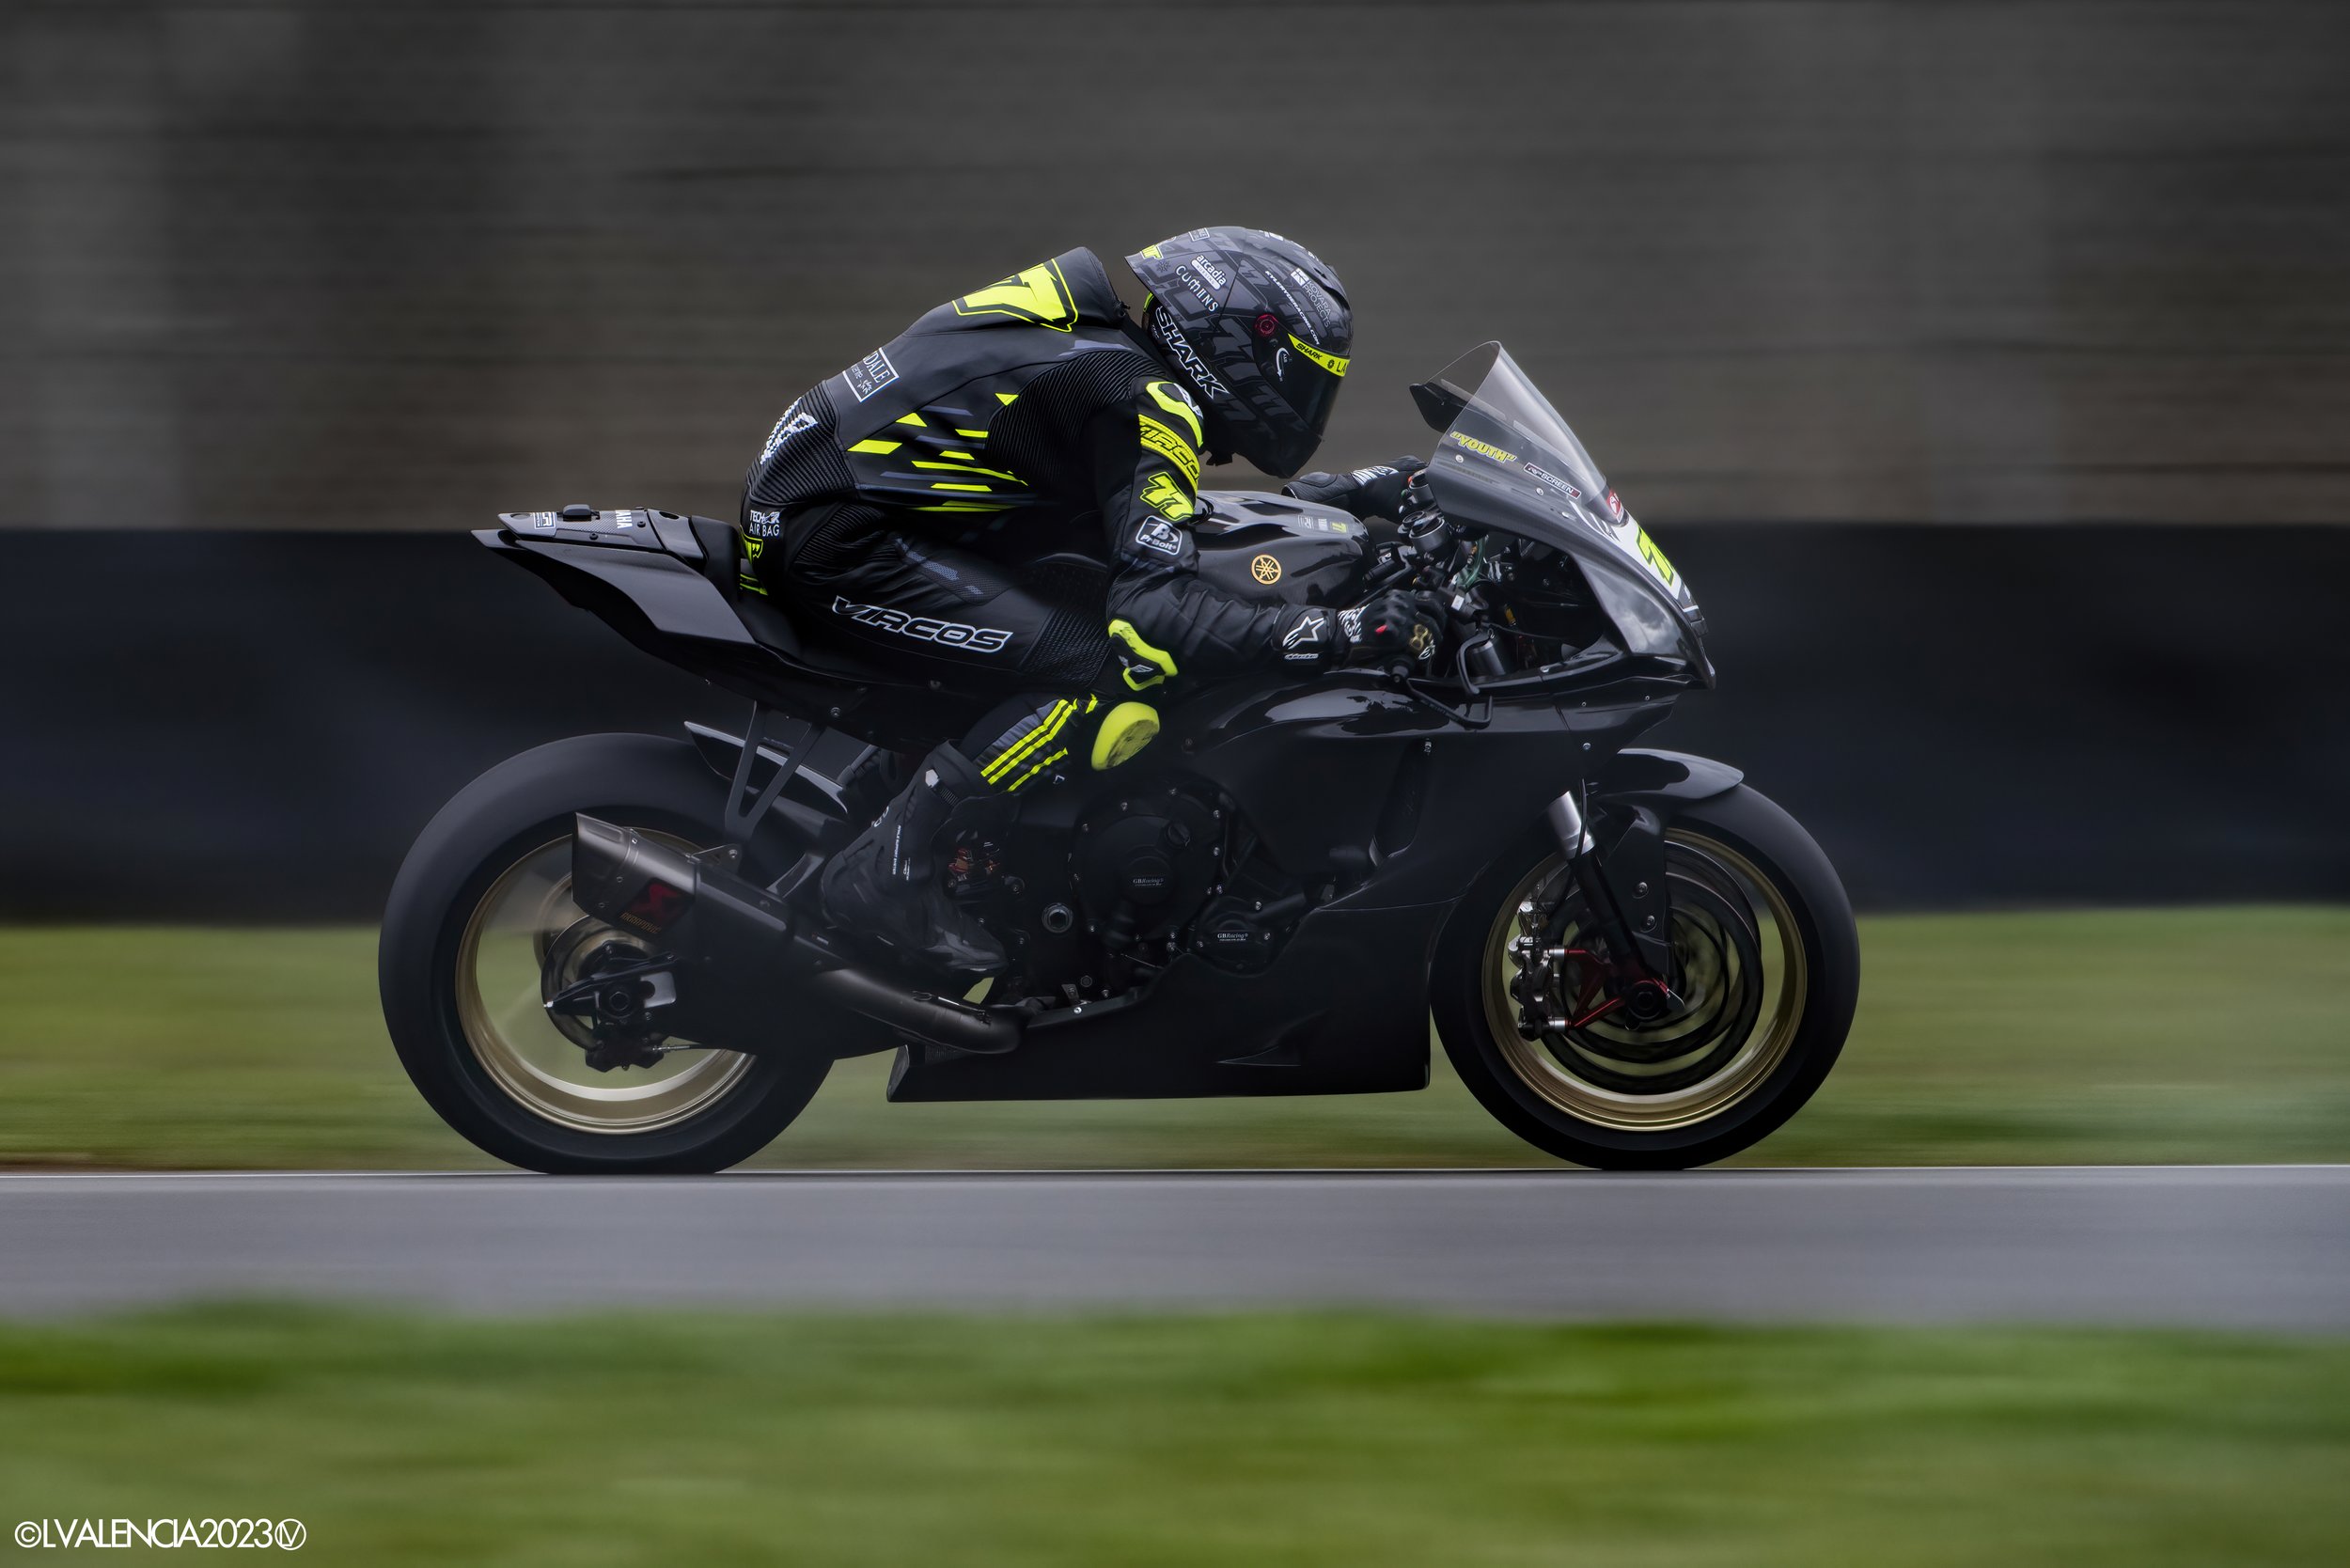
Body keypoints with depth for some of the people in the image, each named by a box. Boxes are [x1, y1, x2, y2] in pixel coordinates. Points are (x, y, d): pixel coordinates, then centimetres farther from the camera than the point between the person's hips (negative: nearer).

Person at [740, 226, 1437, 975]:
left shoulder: (1107, 346, 17)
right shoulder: (1144, 401, -13)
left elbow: (1158, 509, 30)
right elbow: (1158, 611, -24)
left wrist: (1357, 491, 25)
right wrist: (1344, 633, -21)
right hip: (837, 542, -11)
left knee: (1086, 590, 22)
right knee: (1112, 674, -20)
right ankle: (889, 871, -20)